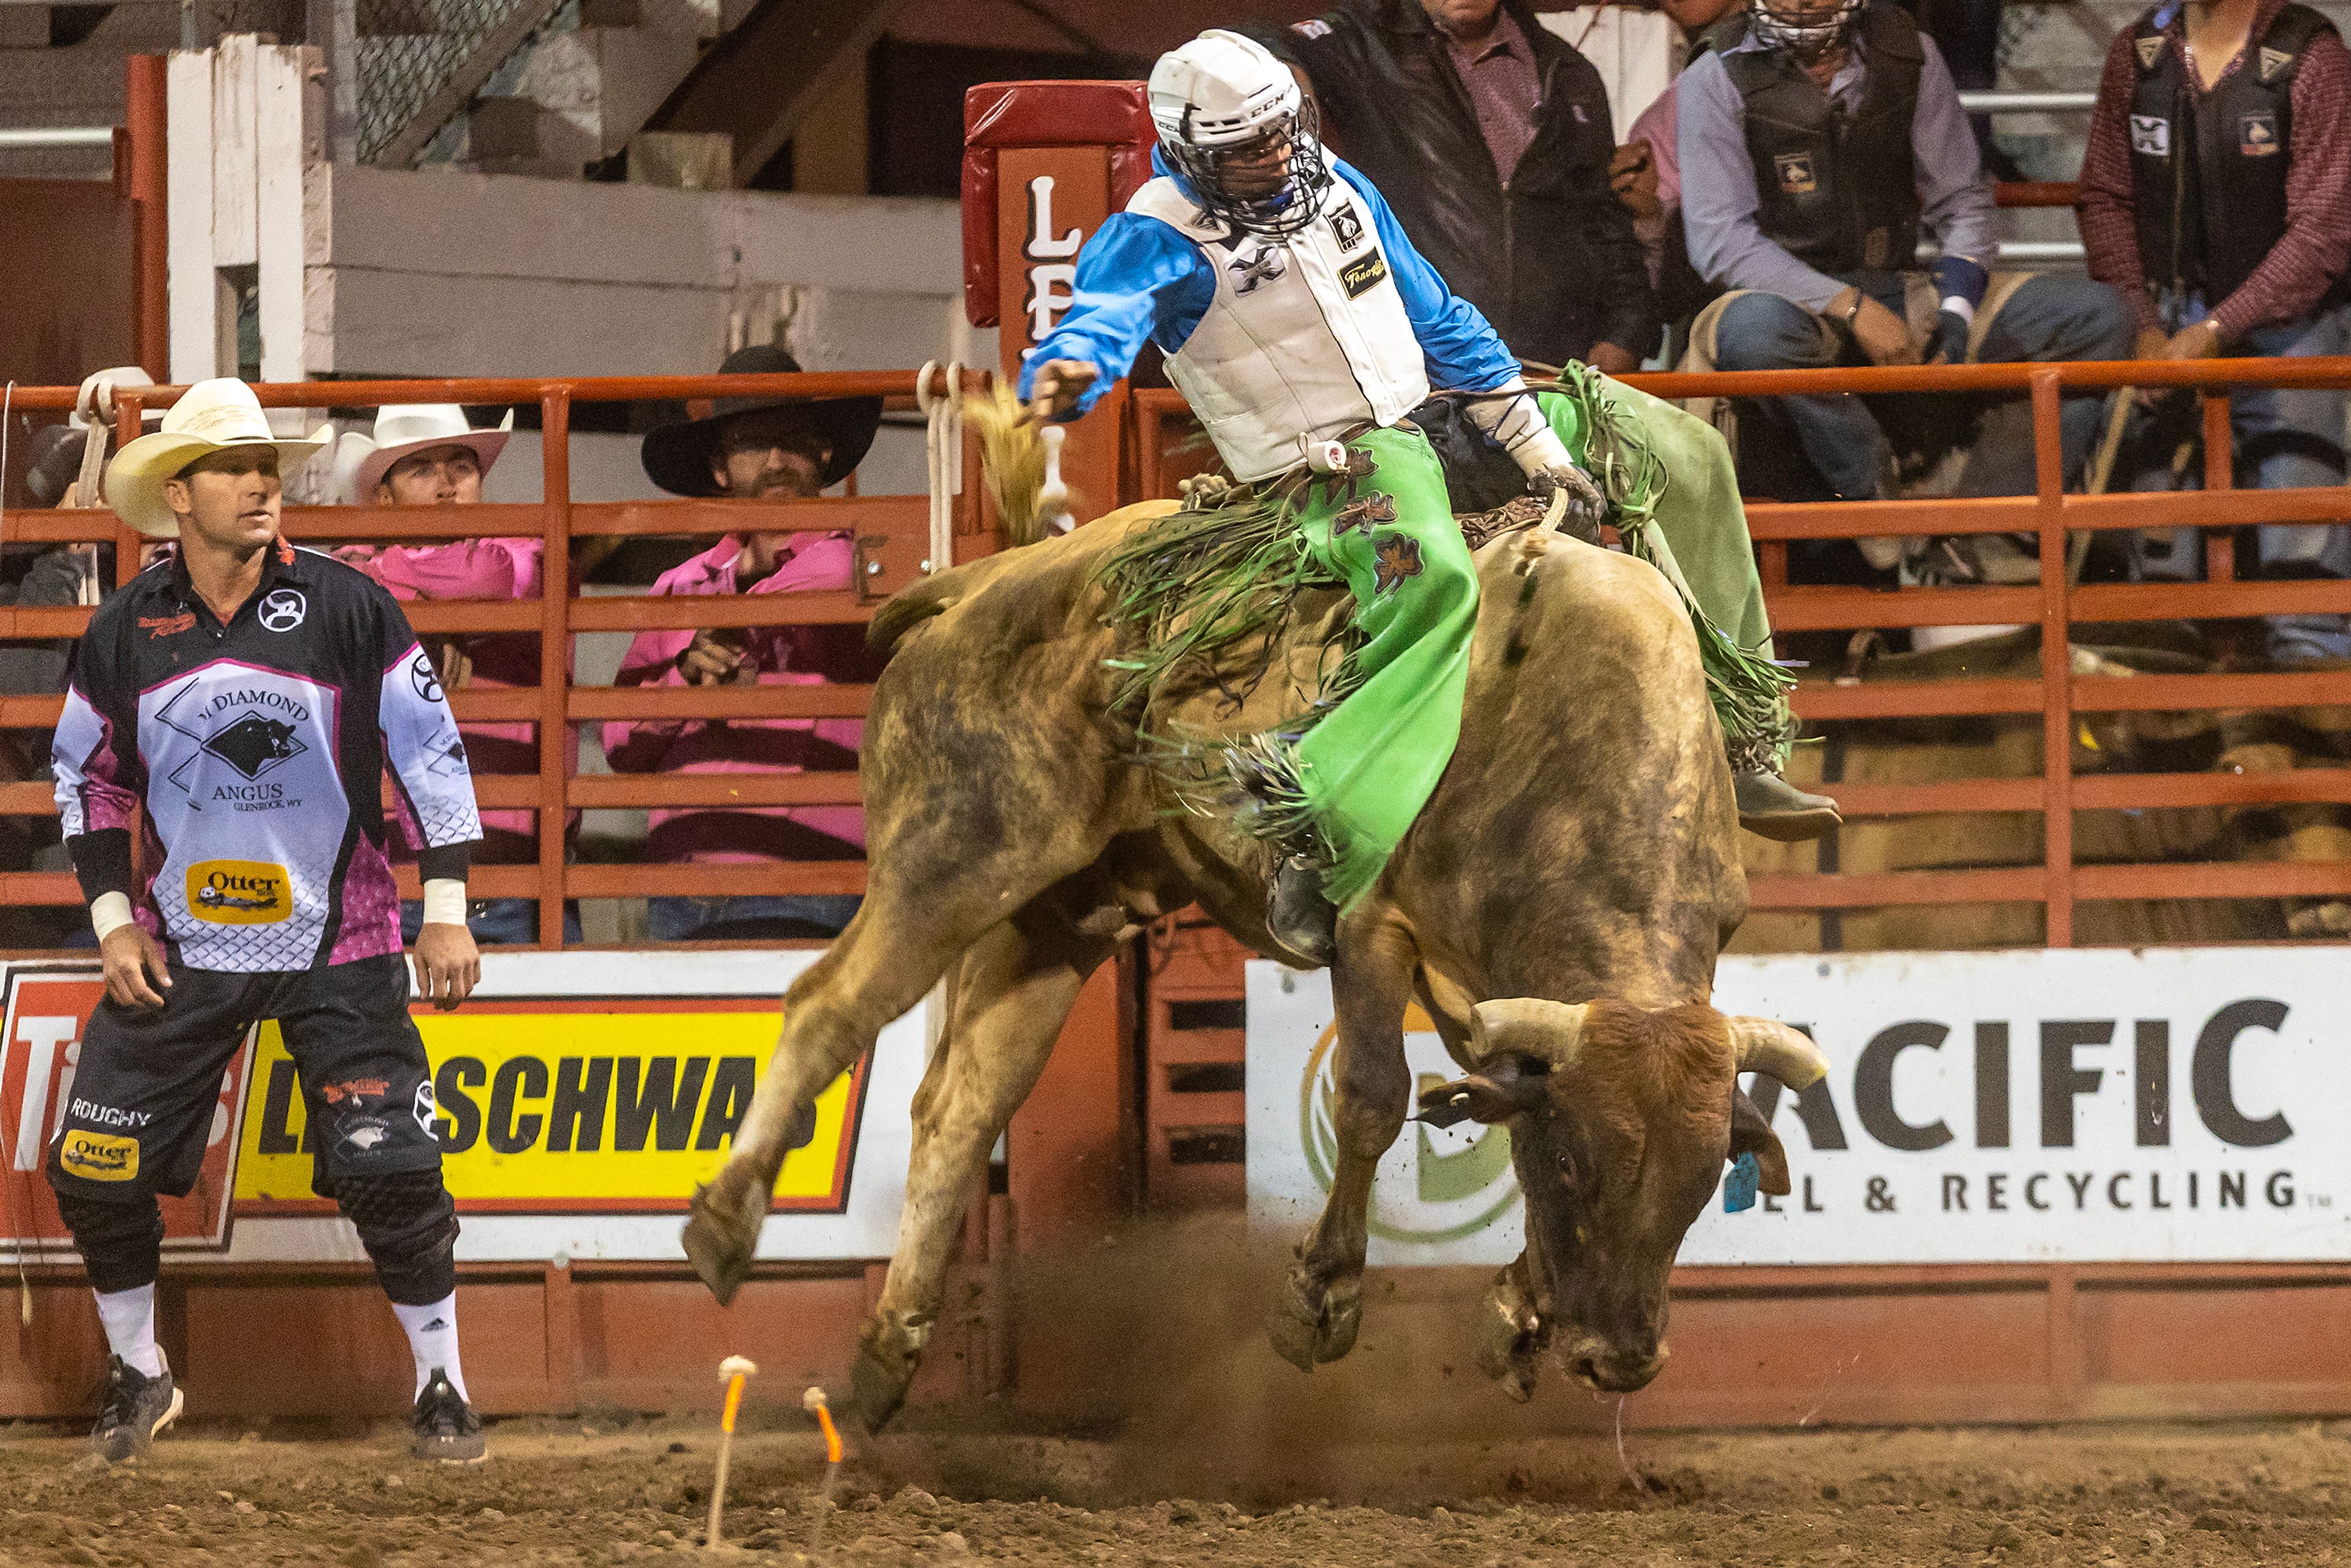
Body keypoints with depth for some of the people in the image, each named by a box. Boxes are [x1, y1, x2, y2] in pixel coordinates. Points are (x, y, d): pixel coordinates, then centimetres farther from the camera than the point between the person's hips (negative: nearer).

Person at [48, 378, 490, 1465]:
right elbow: (87, 775, 11)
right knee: (93, 1171, 0)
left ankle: (440, 1390, 8)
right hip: (179, 951, 2)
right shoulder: (124, 632, -2)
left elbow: (431, 751, -3)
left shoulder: (347, 609, -9)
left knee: (392, 1170, -9)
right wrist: (112, 918, 3)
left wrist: (447, 911, -5)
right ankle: (139, 1376, 21)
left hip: (341, 950, -2)